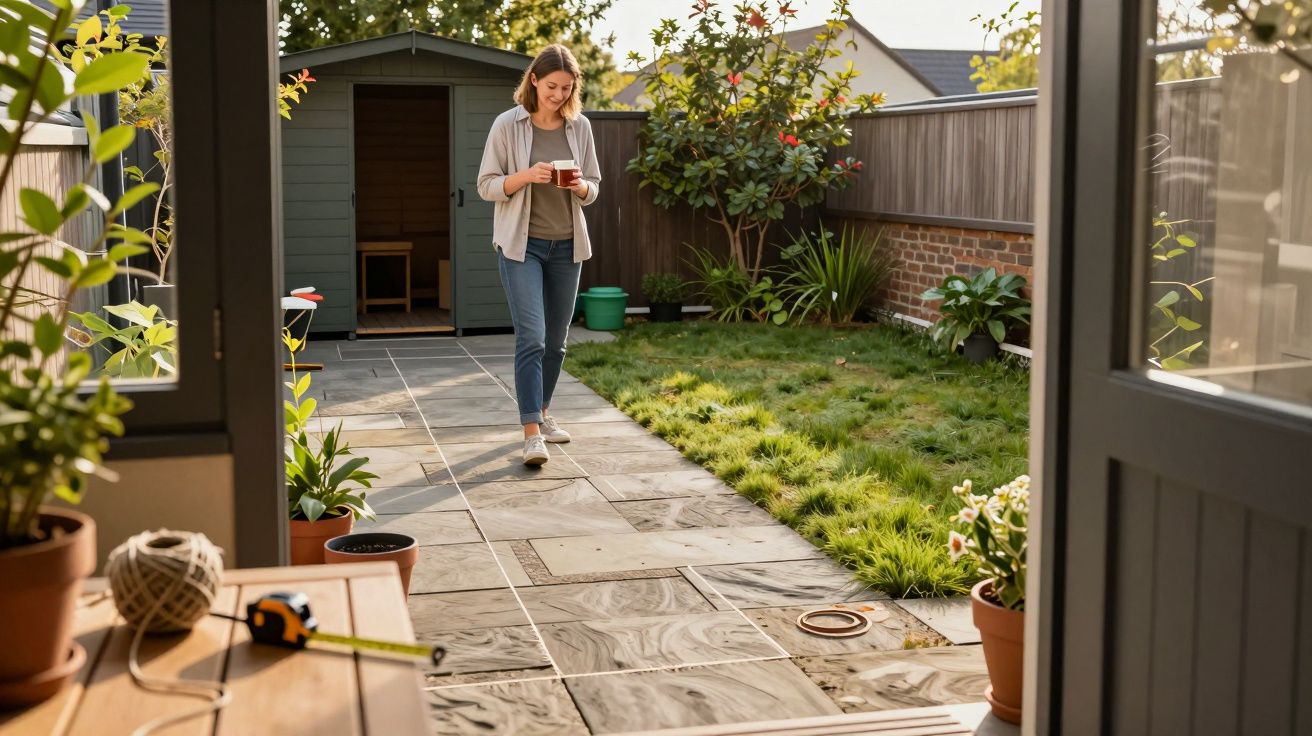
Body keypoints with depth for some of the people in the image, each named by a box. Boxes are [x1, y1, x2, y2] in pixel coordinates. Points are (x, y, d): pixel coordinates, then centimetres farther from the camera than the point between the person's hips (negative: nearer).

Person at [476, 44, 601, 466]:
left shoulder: (580, 127, 3)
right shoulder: (508, 125, -7)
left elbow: (593, 189, 9)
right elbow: (486, 186, -5)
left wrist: (580, 186, -14)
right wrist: (526, 176, -22)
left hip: (567, 245, 4)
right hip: (522, 244, -4)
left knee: (556, 339, 12)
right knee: (531, 339, -14)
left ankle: (541, 413, 31)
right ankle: (532, 434, -15)